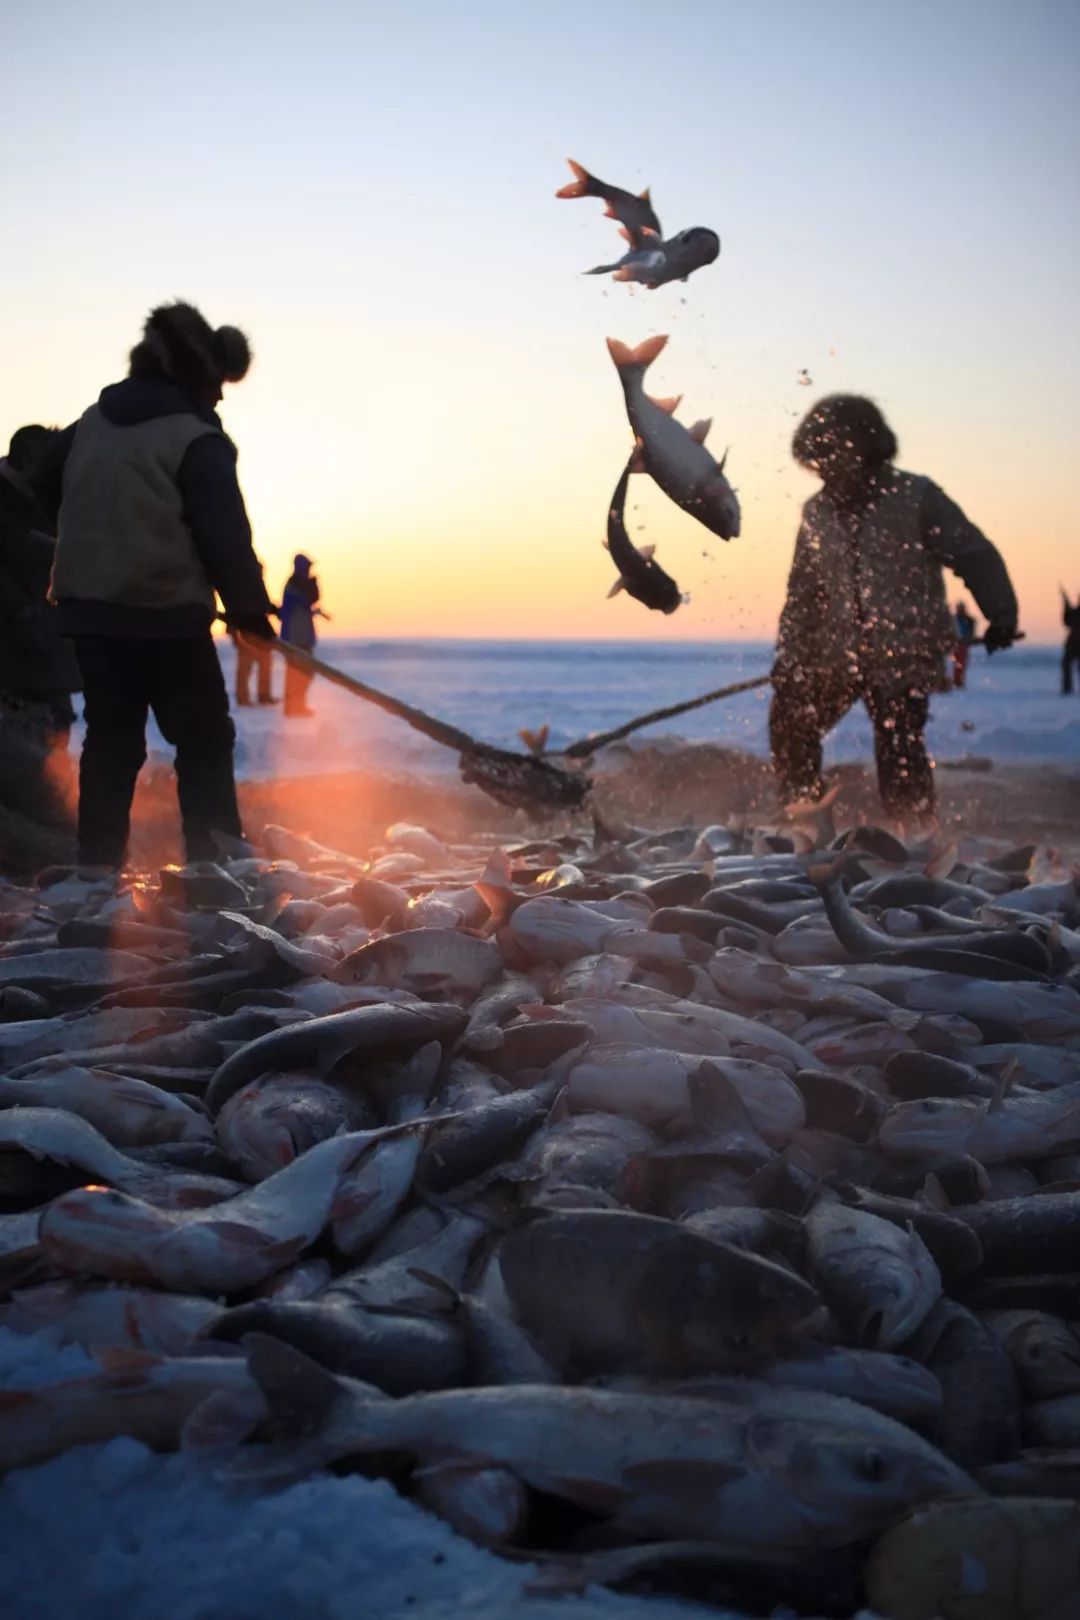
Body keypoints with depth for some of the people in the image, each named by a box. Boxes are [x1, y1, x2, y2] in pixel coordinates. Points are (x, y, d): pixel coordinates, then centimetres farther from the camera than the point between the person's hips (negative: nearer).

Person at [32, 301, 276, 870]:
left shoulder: (92, 421, 12)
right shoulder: (197, 440, -10)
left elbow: (43, 486, 21)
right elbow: (225, 532, -15)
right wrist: (250, 607, -5)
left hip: (88, 607, 7)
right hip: (166, 614, -7)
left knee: (110, 739, 12)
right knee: (204, 740, 2)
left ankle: (97, 865, 11)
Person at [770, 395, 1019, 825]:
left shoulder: (915, 497, -7)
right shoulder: (817, 512, 8)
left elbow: (974, 555, -10)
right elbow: (804, 591, 15)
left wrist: (1000, 615, -21)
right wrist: (790, 653, 11)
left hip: (904, 655, -5)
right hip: (836, 655, 6)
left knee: (898, 747, -13)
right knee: (789, 721, 6)